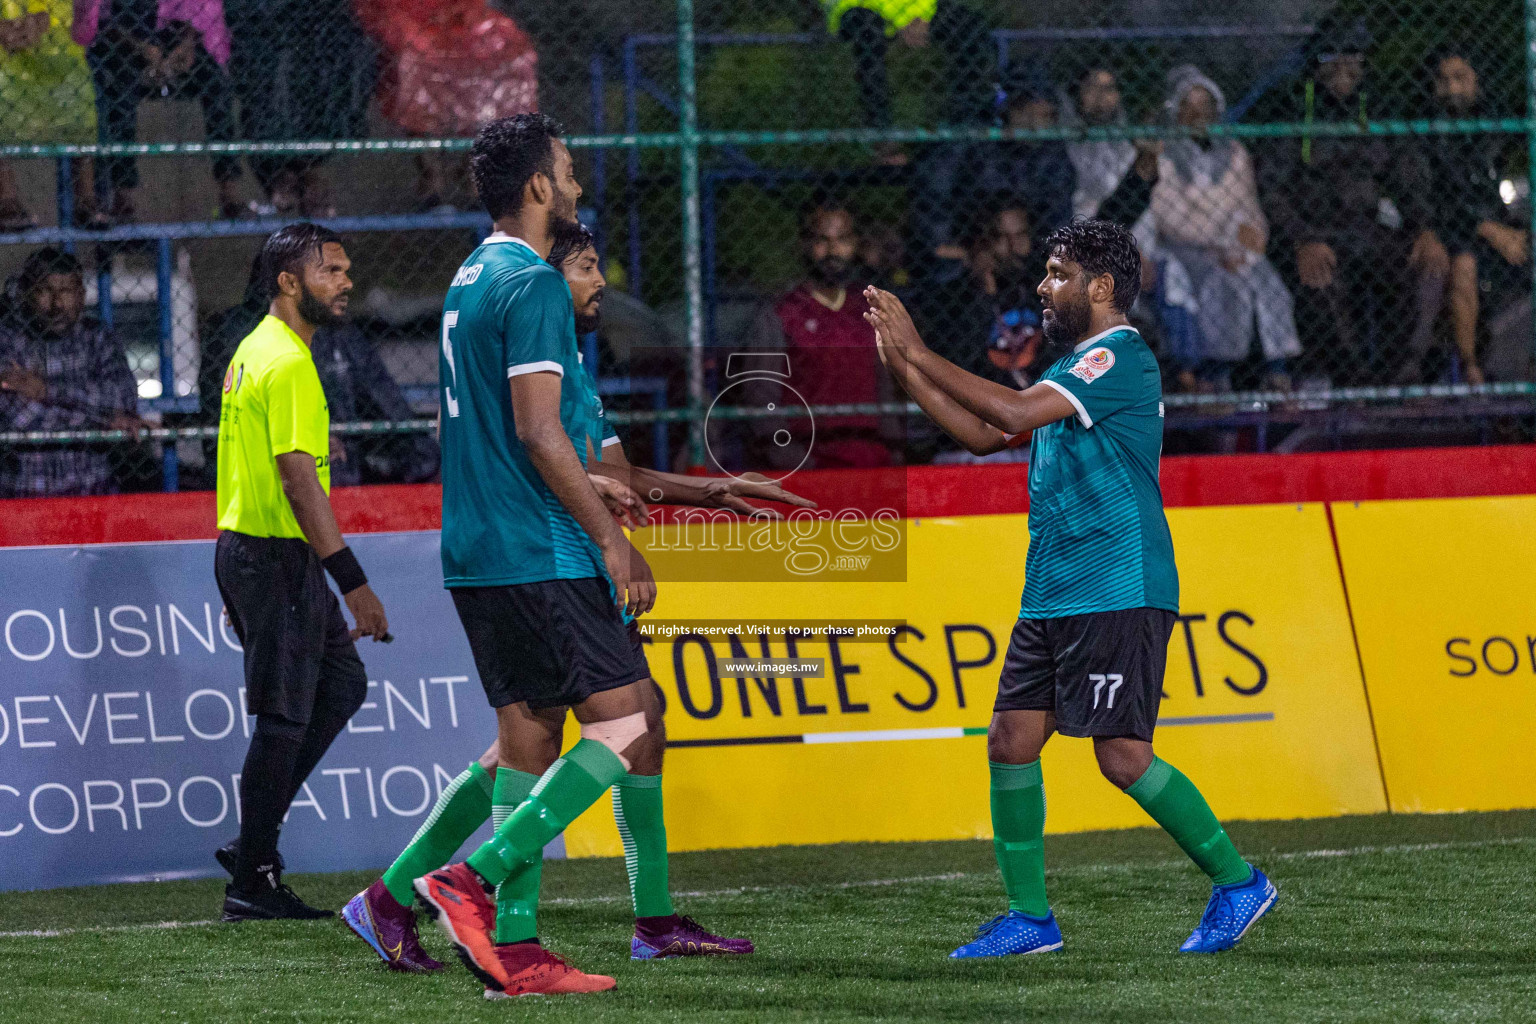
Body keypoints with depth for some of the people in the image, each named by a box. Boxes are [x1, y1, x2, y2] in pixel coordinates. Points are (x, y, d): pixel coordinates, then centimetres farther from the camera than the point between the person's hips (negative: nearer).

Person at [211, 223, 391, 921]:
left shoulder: (254, 352, 15)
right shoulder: (288, 364, -17)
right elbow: (298, 477, -23)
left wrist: (241, 585, 24)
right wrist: (353, 582, -24)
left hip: (244, 547, 10)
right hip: (277, 555, -10)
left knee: (341, 686, 16)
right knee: (283, 719, -4)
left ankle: (254, 844, 15)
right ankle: (253, 880, 1)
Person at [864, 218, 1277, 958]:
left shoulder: (1119, 358, -12)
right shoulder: (1076, 367, 19)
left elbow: (1014, 411, -23)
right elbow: (984, 435, 23)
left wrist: (919, 353, -17)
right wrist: (904, 366, 15)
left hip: (1118, 597, -10)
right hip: (1052, 596, 10)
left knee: (1123, 756, -11)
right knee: (1010, 740, 3)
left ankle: (1239, 882, 1)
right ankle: (1029, 917, 8)